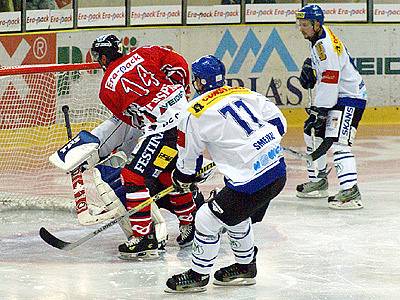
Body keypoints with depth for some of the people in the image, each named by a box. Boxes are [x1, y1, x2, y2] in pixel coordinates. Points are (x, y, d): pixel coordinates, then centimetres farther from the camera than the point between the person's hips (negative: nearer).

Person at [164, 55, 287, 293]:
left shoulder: (196, 115, -7)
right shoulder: (246, 94, 10)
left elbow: (187, 158, 6)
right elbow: (279, 123, 13)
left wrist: (182, 179, 26)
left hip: (251, 182, -8)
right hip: (278, 169, 8)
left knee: (208, 219, 6)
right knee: (236, 215, 28)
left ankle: (198, 275, 19)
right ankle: (245, 267, 41)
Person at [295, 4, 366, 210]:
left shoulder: (325, 44, -22)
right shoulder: (318, 39, 10)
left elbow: (330, 80, -27)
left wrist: (319, 110, -26)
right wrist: (310, 68, 8)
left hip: (350, 97, -11)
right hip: (336, 96, 11)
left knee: (336, 141, -22)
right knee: (312, 132, 17)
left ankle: (350, 192, -30)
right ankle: (318, 181, 28)